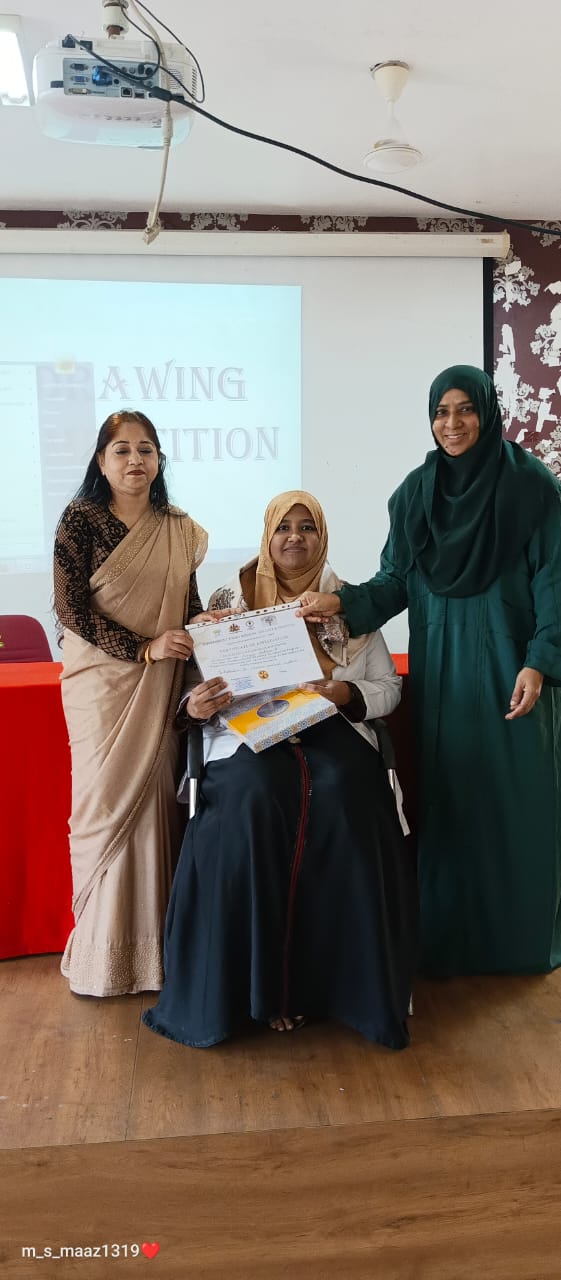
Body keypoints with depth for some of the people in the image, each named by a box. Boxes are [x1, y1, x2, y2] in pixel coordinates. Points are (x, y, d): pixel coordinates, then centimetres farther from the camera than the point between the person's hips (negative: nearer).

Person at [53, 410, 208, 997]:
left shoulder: (180, 530, 9)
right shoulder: (81, 519, -4)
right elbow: (72, 609, -10)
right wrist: (145, 649, -14)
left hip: (162, 685, 4)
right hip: (102, 679, -3)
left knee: (156, 799, 4)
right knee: (108, 801, 1)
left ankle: (154, 943, 17)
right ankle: (104, 949, 16)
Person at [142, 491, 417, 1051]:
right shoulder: (230, 599, 10)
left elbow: (388, 688, 9)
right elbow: (202, 686, 8)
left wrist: (346, 694, -12)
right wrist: (198, 705, -16)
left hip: (334, 731, 1)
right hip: (251, 734, 0)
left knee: (341, 795, -33)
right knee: (255, 798, -33)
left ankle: (342, 978, -18)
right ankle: (257, 981, -19)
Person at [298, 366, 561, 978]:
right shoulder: (415, 491, 7)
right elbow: (397, 581, 6)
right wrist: (342, 602, -11)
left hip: (510, 661, -3)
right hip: (439, 666, 3)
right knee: (445, 799, 6)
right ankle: (448, 940, 19)